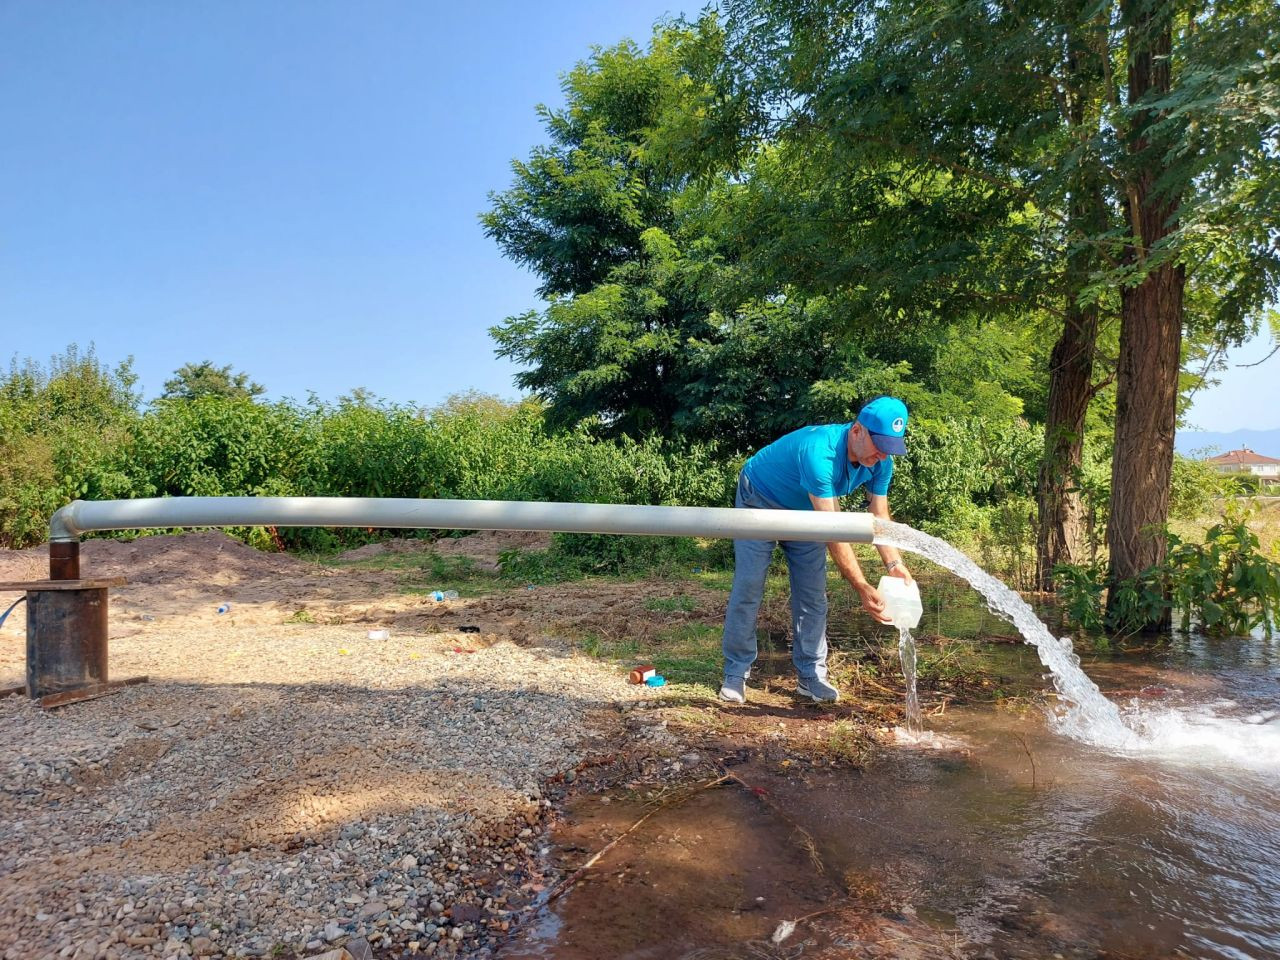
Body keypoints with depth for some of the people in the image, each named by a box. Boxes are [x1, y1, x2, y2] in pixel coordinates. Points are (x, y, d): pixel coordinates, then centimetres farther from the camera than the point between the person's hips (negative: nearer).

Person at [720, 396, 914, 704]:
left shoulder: (879, 462, -20)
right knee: (748, 588, -7)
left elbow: (880, 517, -13)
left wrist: (895, 564, -30)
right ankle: (735, 674, 4)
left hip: (804, 512, 6)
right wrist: (863, 589, -46)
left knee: (813, 595, 0)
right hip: (759, 501, -6)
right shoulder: (819, 452, -43)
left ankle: (810, 675, 10)